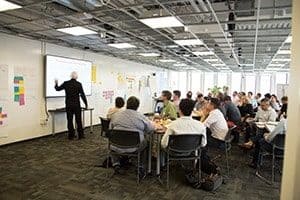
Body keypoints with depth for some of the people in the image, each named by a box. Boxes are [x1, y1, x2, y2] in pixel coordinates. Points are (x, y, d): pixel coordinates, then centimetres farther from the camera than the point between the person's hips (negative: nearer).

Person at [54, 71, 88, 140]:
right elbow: (82, 95, -7)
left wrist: (56, 84, 32)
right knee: (78, 120, 6)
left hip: (68, 105, 1)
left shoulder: (66, 83, -2)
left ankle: (71, 135, 13)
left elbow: (58, 89, 12)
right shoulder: (79, 84, -7)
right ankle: (80, 135, 11)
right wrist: (86, 104, 1)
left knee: (70, 120, 9)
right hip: (77, 105, -1)